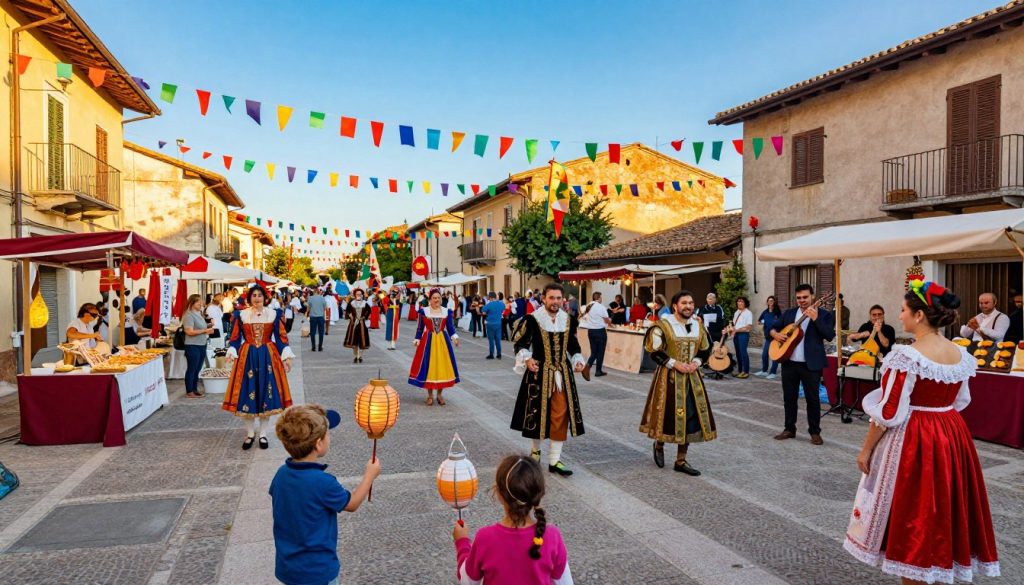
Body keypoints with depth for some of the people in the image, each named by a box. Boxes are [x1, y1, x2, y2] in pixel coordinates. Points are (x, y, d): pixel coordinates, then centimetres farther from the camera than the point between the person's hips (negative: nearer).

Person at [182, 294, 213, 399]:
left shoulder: (199, 314, 13)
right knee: (191, 369, 0)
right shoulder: (189, 315, -13)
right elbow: (190, 331, -21)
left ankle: (195, 389, 23)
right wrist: (205, 330, -20)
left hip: (202, 345, 8)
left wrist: (208, 326, 8)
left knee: (197, 369, 14)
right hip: (192, 346, -8)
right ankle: (189, 391, 7)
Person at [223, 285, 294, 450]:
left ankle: (263, 434, 14)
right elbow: (235, 338, 3)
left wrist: (286, 356, -4)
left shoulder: (274, 314, 3)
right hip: (247, 357, 0)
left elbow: (281, 337, 3)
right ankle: (250, 433, 16)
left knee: (266, 392, 2)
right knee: (247, 393, 2)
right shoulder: (241, 315, 3)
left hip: (268, 357, 0)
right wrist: (232, 353, -13)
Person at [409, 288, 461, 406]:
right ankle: (430, 395, 13)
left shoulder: (447, 311, 3)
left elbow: (450, 327, 1)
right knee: (428, 367, 1)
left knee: (442, 366, 4)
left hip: (443, 341, 2)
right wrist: (417, 340, -4)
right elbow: (420, 328, 3)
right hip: (428, 341, -2)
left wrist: (454, 337, -14)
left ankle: (439, 394, 18)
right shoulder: (423, 311, -1)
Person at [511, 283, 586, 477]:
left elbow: (573, 346, 14)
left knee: (560, 415, 2)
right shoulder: (532, 319, -11)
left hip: (562, 374, 4)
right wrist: (526, 359, -20)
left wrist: (578, 361, -1)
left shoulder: (568, 320, 3)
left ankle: (554, 460, 12)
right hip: (539, 372, -3)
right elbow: (520, 341, -4)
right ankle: (536, 450, 34)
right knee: (538, 412, 8)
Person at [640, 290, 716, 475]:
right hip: (669, 377, -5)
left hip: (691, 377, 5)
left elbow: (706, 349, 14)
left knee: (690, 417, 5)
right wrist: (675, 364, -18)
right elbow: (654, 352, -11)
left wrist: (696, 362, -5)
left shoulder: (698, 325, 6)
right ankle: (659, 445, 31)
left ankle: (681, 461, 17)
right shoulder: (663, 325, -12)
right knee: (669, 415, 0)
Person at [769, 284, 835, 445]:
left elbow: (830, 336, -13)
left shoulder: (824, 315, -1)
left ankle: (815, 432, 14)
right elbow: (773, 327, 17)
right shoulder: (789, 313, 11)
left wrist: (815, 319, -22)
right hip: (789, 362, 4)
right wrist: (776, 334, -5)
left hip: (811, 364, -4)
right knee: (789, 397, 10)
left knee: (812, 398, 2)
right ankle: (789, 429, 21)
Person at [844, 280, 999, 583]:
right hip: (953, 437, 7)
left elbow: (888, 413, -18)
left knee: (911, 515, 7)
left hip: (913, 441, -7)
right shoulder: (961, 354, 2)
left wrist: (866, 449, -8)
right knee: (943, 511, 20)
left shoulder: (907, 356, -21)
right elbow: (961, 402, 14)